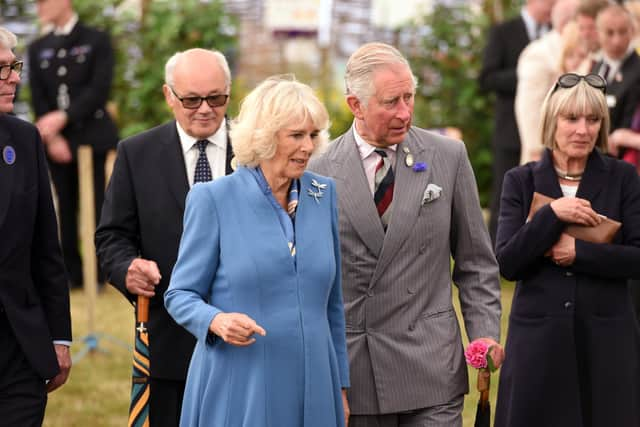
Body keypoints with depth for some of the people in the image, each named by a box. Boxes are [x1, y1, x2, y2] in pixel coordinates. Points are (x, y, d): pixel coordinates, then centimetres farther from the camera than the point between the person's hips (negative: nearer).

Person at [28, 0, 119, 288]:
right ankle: (72, 273, 8)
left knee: (97, 207, -6)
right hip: (58, 143, 4)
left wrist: (63, 118, -18)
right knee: (66, 208, 4)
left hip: (93, 137, -4)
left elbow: (99, 89, -9)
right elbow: (38, 98, 6)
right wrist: (52, 137, -8)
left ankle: (99, 272, -1)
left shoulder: (97, 41, 2)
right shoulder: (38, 49, 14)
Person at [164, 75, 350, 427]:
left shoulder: (324, 195, 8)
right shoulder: (215, 199, -4)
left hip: (310, 392, 4)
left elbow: (332, 301, 14)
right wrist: (216, 321, -22)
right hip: (238, 395, -3)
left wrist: (340, 385, 14)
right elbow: (180, 294, -2)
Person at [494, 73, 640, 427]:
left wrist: (579, 252, -13)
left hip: (606, 340, 0)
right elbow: (507, 264, -4)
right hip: (538, 338, 0)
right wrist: (552, 214, -13)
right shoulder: (521, 181, 5)